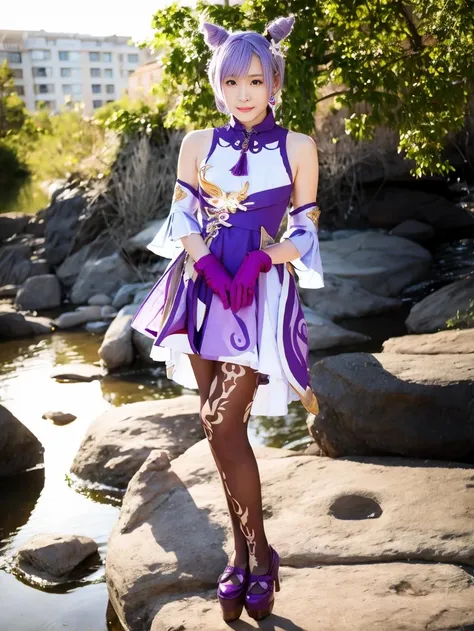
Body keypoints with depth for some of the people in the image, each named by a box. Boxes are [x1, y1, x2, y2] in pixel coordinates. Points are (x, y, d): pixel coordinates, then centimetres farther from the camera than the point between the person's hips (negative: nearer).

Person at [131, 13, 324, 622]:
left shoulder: (298, 148, 1)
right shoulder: (198, 144, 7)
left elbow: (305, 233, 1)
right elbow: (182, 222, 5)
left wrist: (259, 261, -16)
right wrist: (207, 265, -13)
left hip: (263, 294, -3)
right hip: (204, 291, 3)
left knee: (223, 423, -11)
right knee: (218, 425, 6)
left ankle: (256, 554, 7)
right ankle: (246, 551, 20)